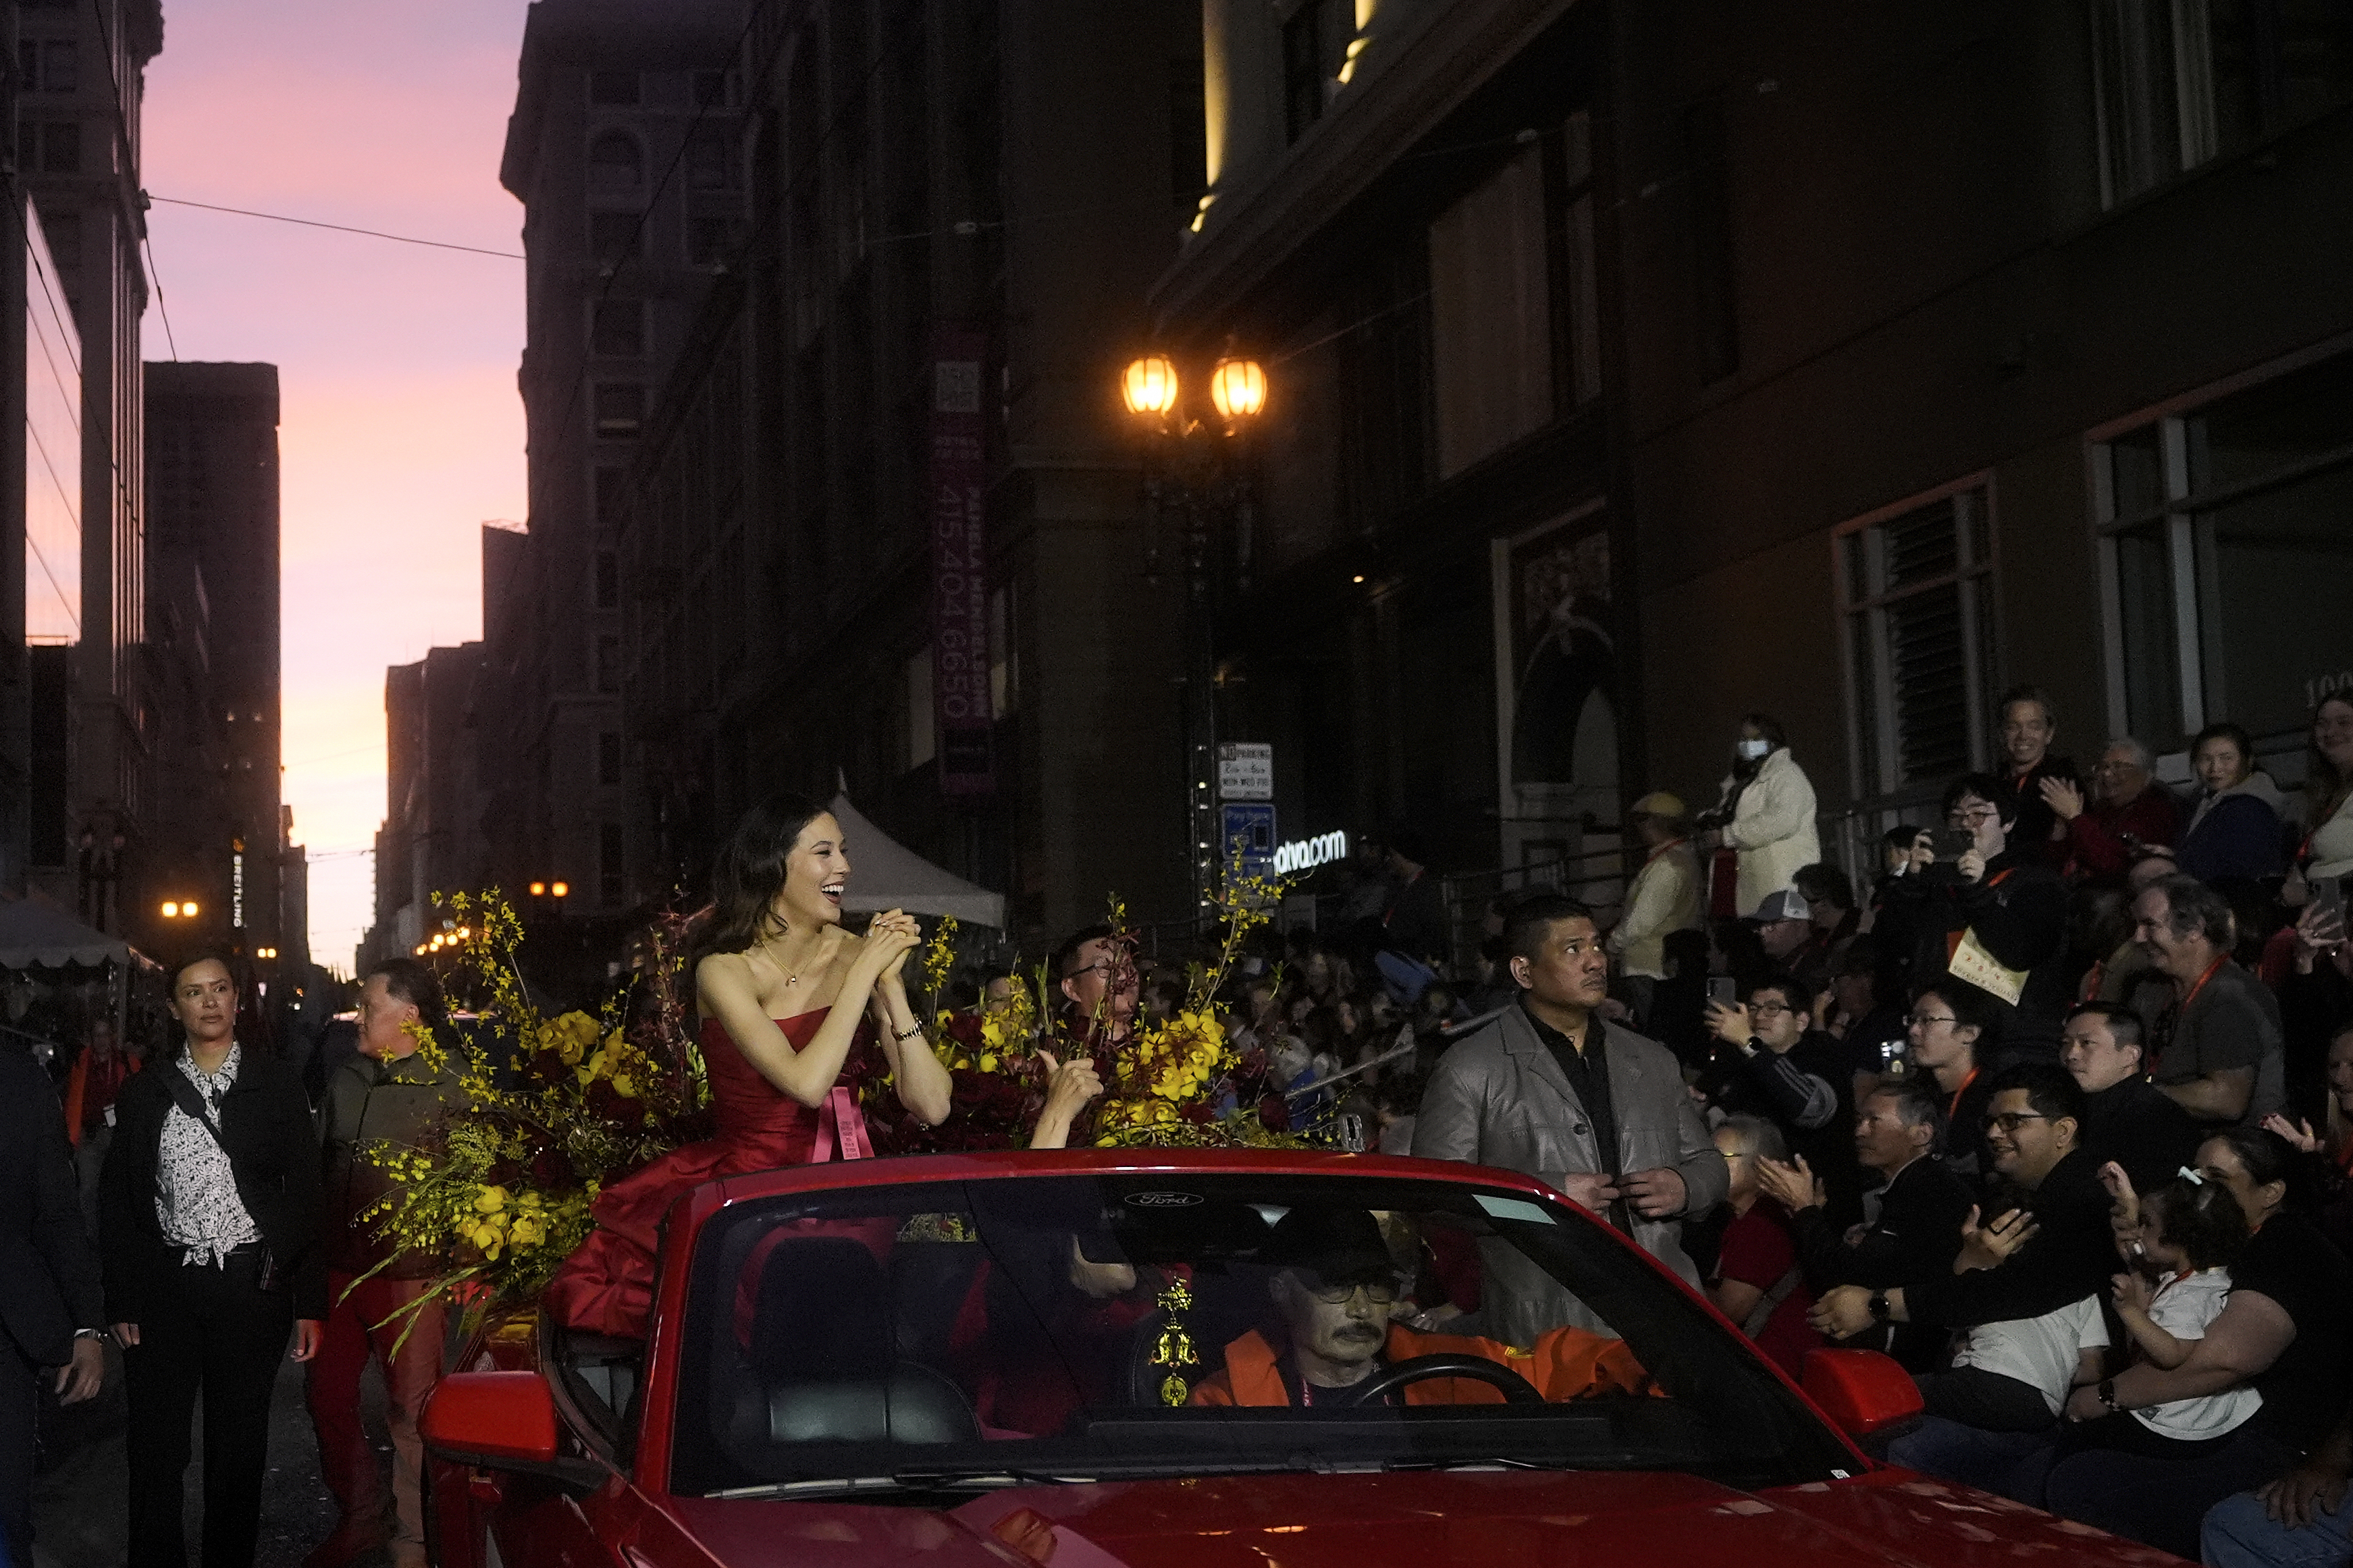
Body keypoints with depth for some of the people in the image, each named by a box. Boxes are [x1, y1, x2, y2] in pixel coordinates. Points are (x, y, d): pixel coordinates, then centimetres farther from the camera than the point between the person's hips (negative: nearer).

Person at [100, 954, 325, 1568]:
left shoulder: (277, 1085, 1)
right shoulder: (145, 1093, 5)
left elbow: (307, 1194, 1)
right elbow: (117, 1201, 7)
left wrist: (310, 1303, -3)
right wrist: (121, 1301, 0)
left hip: (253, 1283, -1)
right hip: (165, 1285, 1)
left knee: (239, 1448, 8)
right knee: (157, 1447, 4)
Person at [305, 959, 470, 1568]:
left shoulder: (452, 1087, -9)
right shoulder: (346, 1079, 10)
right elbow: (319, 1166, 19)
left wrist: (460, 1268, -14)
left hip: (409, 1278, -6)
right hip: (338, 1268, 6)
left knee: (411, 1414, 1)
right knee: (328, 1399, 13)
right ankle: (359, 1518, 30)